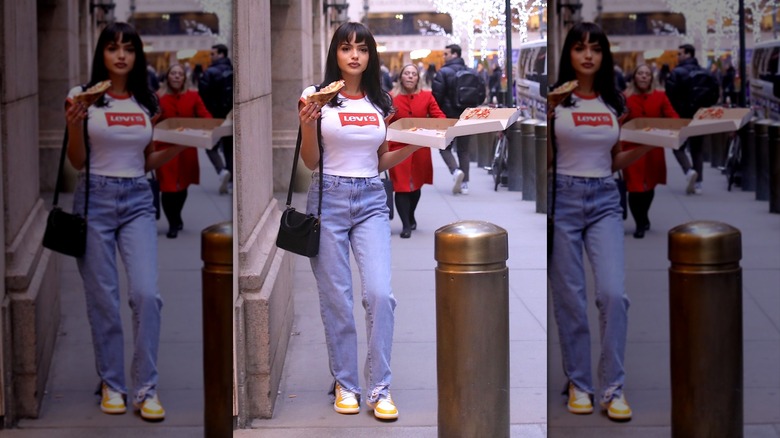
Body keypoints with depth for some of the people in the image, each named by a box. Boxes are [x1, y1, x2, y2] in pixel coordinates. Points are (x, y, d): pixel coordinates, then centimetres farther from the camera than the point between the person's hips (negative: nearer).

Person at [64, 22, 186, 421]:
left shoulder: (147, 103, 9)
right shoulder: (84, 98, -1)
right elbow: (77, 162, 0)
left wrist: (177, 148, -2)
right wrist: (74, 126, -17)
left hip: (138, 200, 2)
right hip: (96, 198, -2)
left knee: (146, 293, -10)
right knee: (103, 298, 1)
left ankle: (146, 388, -2)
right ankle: (111, 384, 16)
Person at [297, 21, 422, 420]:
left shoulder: (381, 103, 9)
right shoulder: (318, 97, -1)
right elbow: (310, 162, 1)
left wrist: (413, 147, 0)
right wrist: (307, 126, -16)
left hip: (372, 200, 2)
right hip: (329, 197, -2)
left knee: (380, 293, -9)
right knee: (336, 298, 1)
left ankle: (379, 388, -1)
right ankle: (344, 384, 15)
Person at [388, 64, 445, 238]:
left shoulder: (426, 96, 3)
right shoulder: (391, 97, -3)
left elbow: (438, 116, -1)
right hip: (398, 147, -3)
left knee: (416, 183, 15)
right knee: (402, 185, -7)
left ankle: (410, 217, 37)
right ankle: (406, 225, -3)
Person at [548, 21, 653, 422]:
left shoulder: (614, 103, 9)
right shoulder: (554, 100, -1)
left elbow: (615, 161, 15)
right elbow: (544, 160, -3)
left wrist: (646, 146, -1)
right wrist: (544, 120, -17)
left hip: (605, 200, 2)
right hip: (564, 197, -2)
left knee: (613, 293, -11)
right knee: (569, 297, 2)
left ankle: (613, 388, -3)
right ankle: (579, 384, 15)